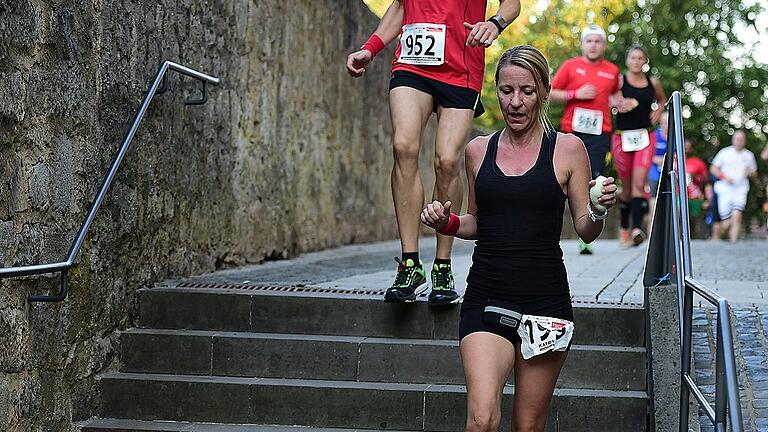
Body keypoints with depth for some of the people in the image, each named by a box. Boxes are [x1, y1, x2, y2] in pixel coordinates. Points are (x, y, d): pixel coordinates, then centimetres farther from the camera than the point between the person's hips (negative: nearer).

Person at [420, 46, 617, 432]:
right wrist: (446, 222, 2)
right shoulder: (478, 150, 10)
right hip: (486, 299, 1)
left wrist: (599, 212, -16)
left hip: (545, 301, -1)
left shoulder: (567, 149, 2)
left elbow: (585, 230, 5)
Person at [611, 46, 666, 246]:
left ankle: (637, 228, -25)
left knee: (639, 183, -15)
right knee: (627, 186, 8)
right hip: (622, 137, 0)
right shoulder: (619, 80, 0)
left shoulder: (653, 82, 8)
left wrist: (658, 112, 7)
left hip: (645, 137, 1)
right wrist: (618, 105, -24)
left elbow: (661, 100, 27)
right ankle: (624, 228, 25)